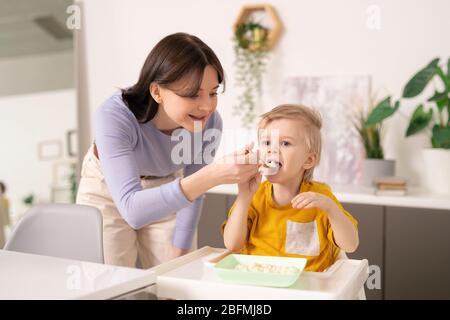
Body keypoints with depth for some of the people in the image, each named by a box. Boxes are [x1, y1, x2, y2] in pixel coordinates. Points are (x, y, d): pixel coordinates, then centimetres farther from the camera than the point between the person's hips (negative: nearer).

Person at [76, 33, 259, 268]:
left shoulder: (209, 121, -24)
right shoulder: (113, 117, -35)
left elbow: (191, 189, -9)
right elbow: (133, 210, -44)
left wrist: (178, 257, -3)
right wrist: (211, 175, -54)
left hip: (166, 189, 3)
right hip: (108, 191, -2)